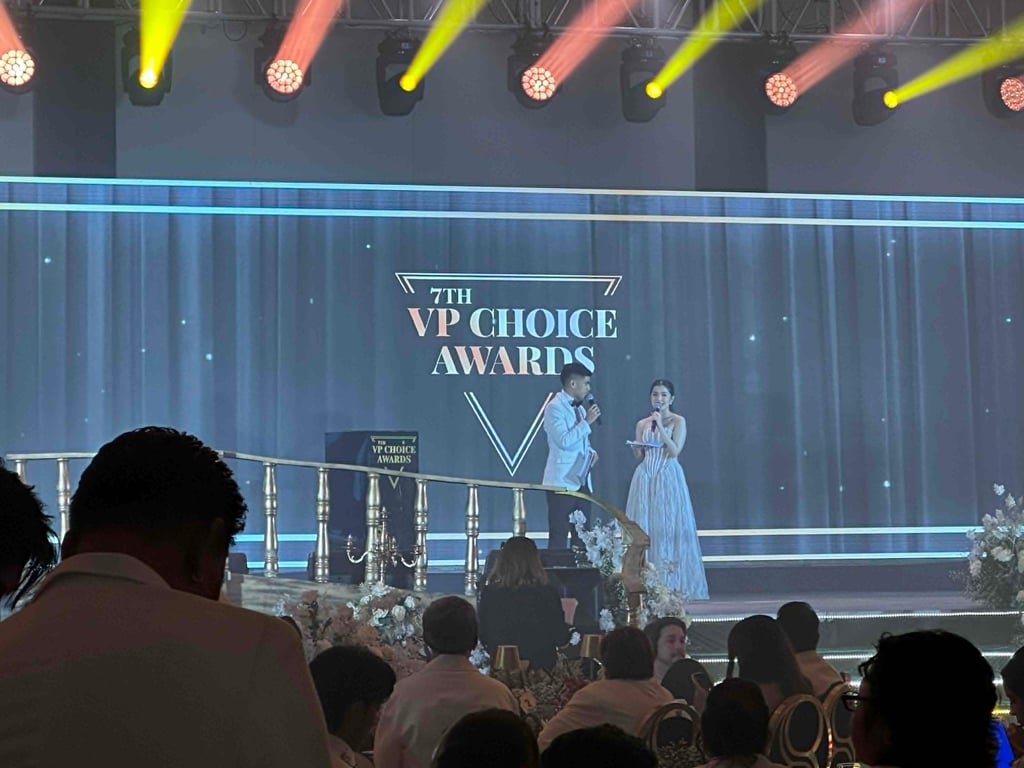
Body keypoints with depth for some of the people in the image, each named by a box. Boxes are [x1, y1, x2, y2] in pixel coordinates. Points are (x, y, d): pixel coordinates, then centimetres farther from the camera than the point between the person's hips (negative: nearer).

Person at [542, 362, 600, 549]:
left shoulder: (580, 408, 16)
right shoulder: (555, 407, -9)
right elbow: (564, 441, -21)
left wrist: (591, 452, 7)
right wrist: (587, 422, -16)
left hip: (581, 481, 8)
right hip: (562, 483, -8)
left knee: (582, 537, 6)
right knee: (558, 537, -6)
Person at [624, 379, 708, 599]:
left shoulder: (678, 421, 1)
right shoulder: (642, 424, 12)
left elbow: (675, 451, -10)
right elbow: (639, 456, 14)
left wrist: (660, 427, -13)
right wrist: (635, 447, -7)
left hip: (669, 478, -4)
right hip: (645, 479, 4)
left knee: (670, 528, -6)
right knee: (644, 529, 0)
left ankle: (673, 585, -3)